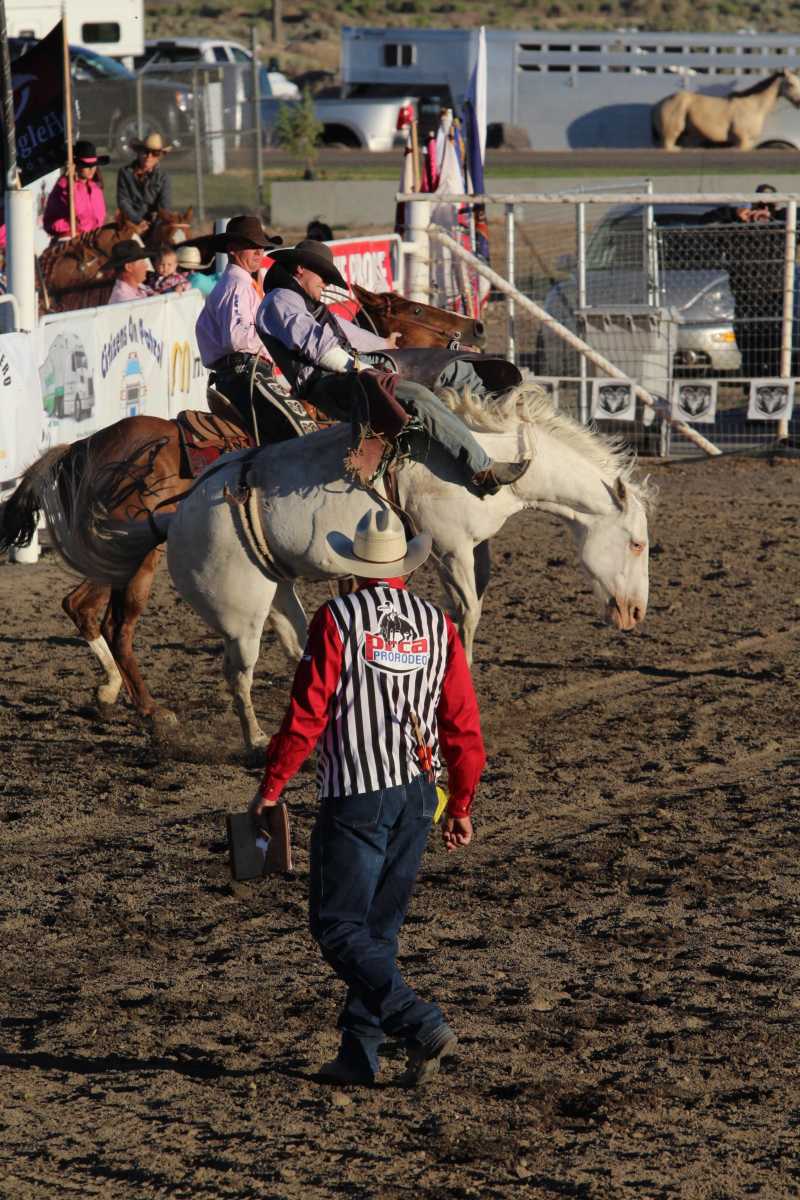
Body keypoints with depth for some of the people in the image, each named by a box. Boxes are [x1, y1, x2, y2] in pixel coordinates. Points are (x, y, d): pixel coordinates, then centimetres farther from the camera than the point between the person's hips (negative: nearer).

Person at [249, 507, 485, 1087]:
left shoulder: (338, 620, -10)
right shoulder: (437, 624, 4)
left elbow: (306, 716, -12)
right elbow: (463, 726, 5)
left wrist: (270, 788, 0)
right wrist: (460, 807, 15)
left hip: (356, 796, -5)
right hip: (418, 795, 6)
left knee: (339, 927, 0)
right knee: (382, 926, 14)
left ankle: (422, 1024, -13)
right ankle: (359, 1053, 14)